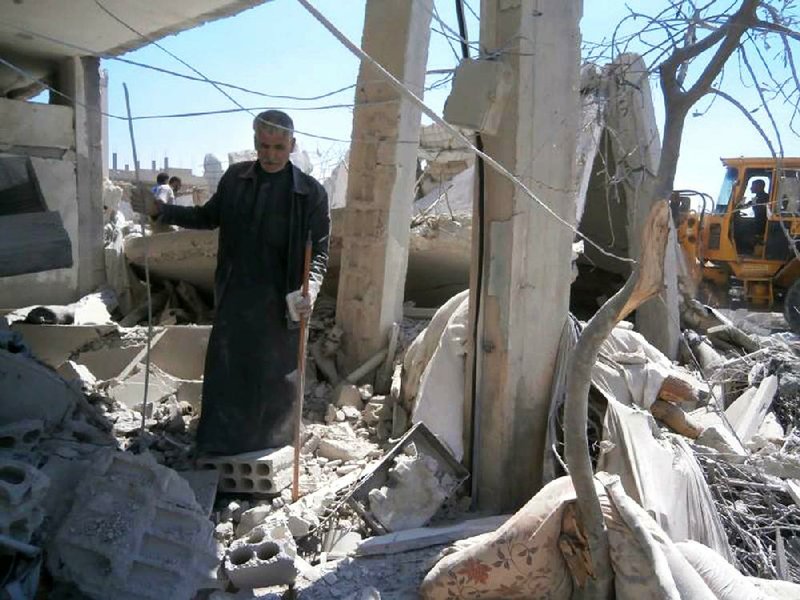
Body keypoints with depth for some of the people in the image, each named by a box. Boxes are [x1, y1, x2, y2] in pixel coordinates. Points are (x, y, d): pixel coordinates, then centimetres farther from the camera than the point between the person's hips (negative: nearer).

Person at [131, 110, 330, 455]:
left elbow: (319, 250, -7)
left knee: (274, 375, 10)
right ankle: (220, 444, 32)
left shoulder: (310, 192, -10)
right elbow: (209, 217, 16)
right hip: (234, 296, 4)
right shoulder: (235, 178, 1)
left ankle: (270, 447, 29)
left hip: (279, 302, -3)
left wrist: (310, 288, -25)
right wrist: (160, 210, 5)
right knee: (225, 371, 13)